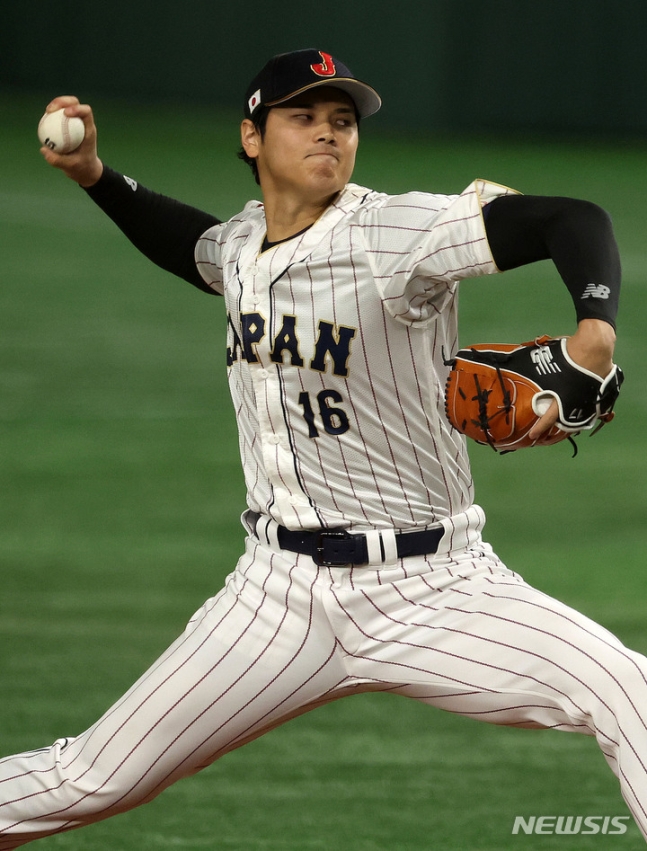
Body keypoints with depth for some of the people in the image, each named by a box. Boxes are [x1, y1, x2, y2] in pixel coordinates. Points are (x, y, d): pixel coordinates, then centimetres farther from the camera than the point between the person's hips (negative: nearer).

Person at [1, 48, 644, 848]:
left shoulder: (396, 233, -14)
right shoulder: (244, 243, 6)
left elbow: (574, 220, -24)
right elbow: (193, 246, 32)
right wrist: (92, 174, 18)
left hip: (432, 590, -4)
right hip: (283, 594, 4)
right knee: (93, 780, 3)